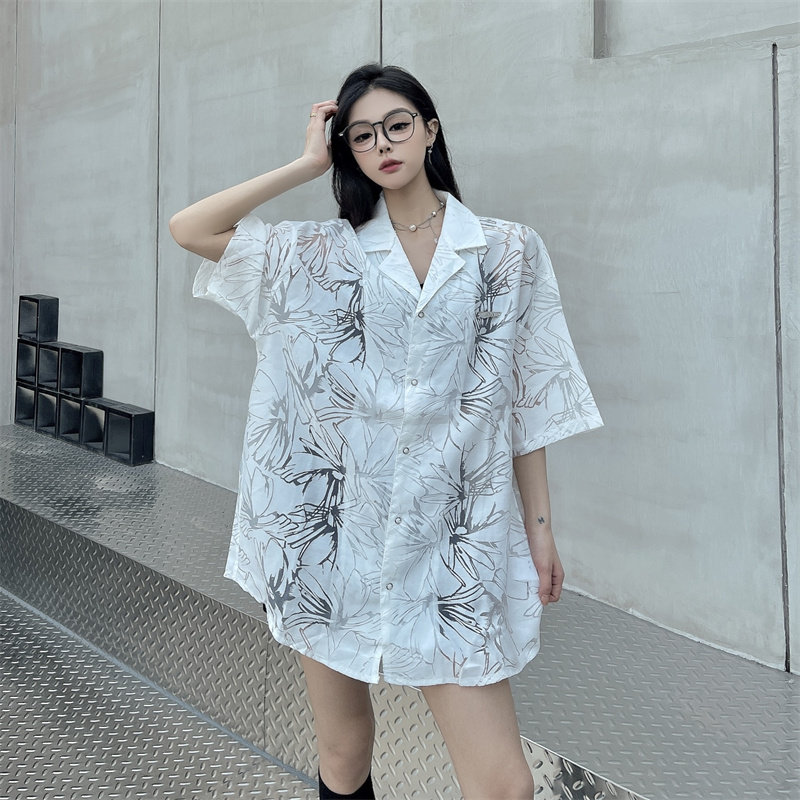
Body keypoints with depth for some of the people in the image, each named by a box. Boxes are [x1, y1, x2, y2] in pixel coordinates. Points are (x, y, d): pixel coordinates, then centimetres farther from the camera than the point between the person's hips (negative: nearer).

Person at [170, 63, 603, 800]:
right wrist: (308, 164, 2)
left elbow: (522, 398, 6)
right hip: (335, 534, 2)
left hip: (449, 540, -1)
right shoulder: (326, 254, 7)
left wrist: (540, 527, 5)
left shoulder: (509, 251, 5)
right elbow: (189, 229, -1)